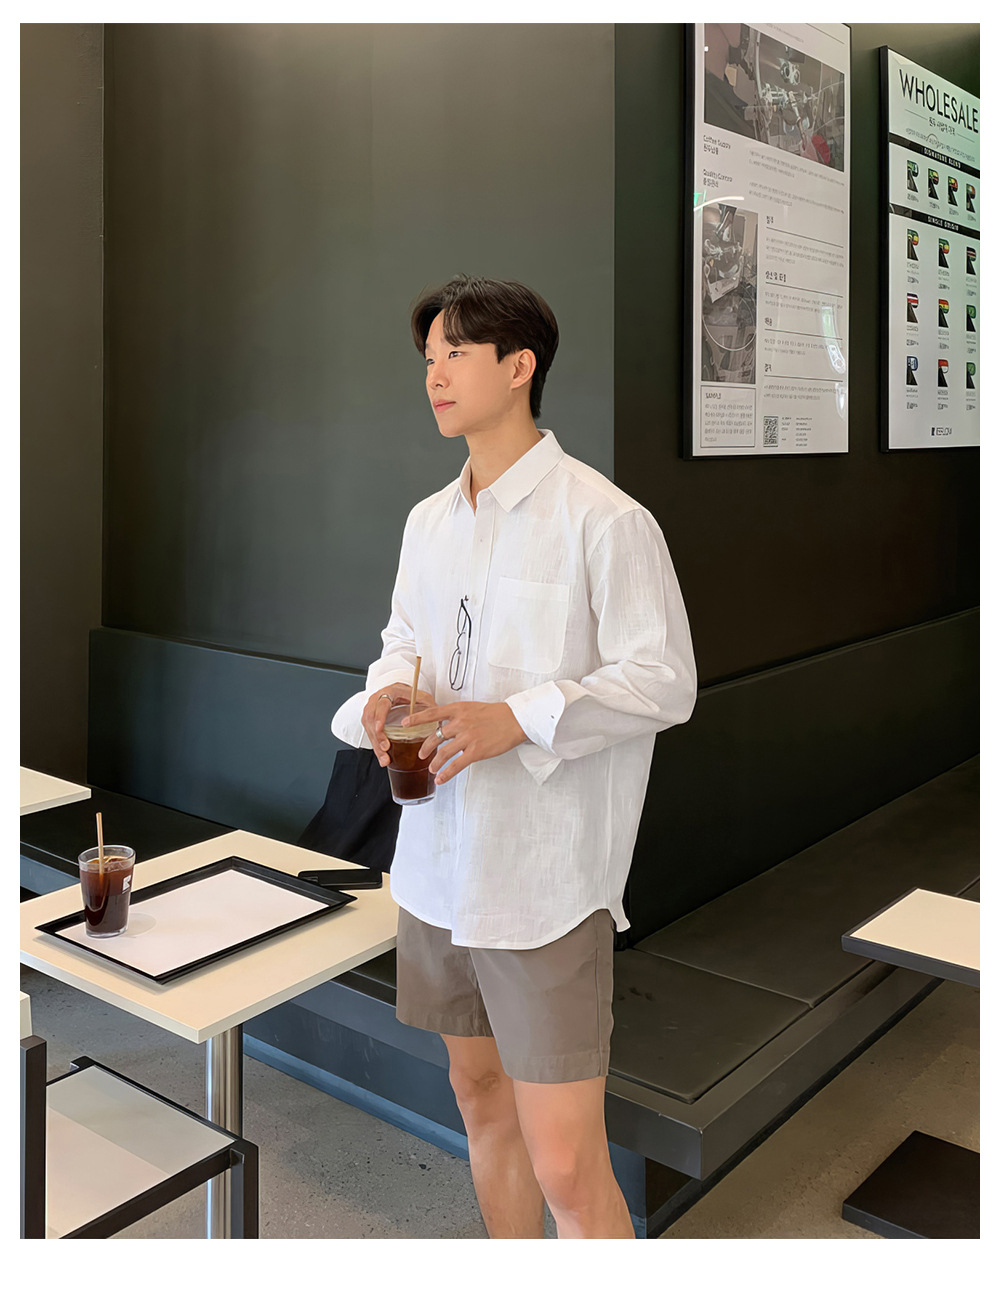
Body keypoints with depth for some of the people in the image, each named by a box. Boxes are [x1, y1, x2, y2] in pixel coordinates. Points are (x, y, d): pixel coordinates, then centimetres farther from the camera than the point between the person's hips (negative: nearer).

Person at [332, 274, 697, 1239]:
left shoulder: (605, 520, -12)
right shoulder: (428, 522, 11)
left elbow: (664, 681, -13)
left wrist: (521, 718, -23)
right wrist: (388, 688, -4)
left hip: (547, 876, -7)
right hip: (439, 859, 8)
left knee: (566, 1166, -4)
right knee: (479, 1094, 22)